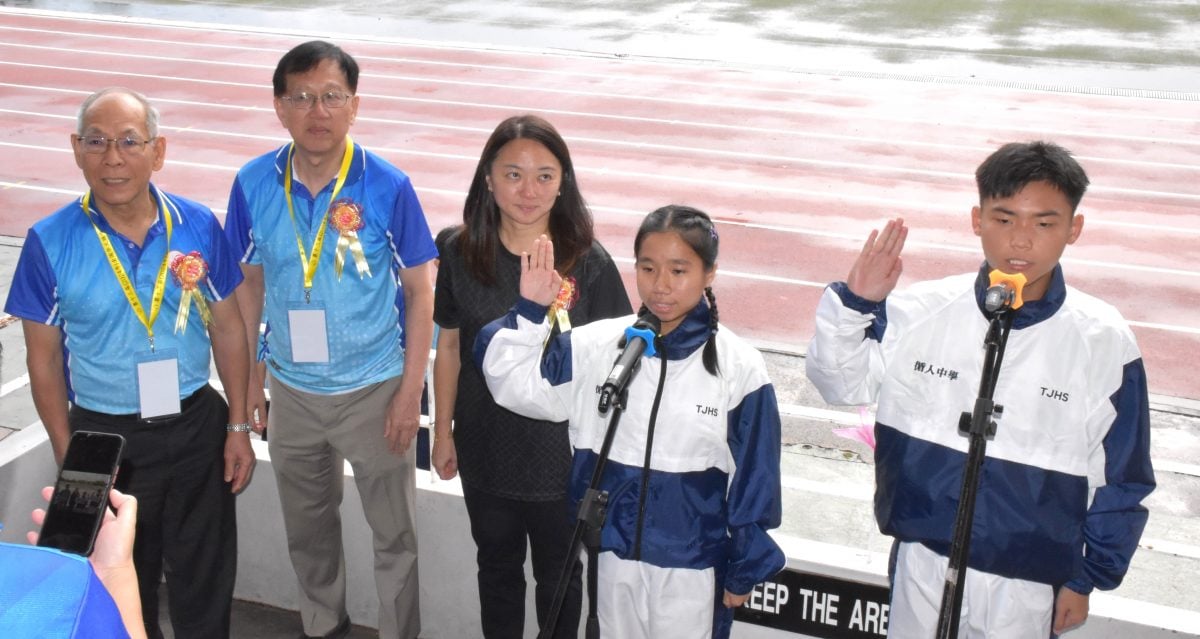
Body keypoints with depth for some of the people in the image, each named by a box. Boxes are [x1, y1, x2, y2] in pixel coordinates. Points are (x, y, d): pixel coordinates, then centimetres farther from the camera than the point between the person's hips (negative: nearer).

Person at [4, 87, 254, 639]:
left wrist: (239, 427, 0)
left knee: (205, 581, 14)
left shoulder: (198, 226, -7)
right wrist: (68, 459, -4)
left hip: (195, 425, 1)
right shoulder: (50, 242, -11)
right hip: (104, 437, -1)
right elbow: (44, 359, -4)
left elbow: (227, 329, 1)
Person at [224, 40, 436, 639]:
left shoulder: (388, 186, -16)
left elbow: (419, 291, -9)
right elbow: (249, 283, 3)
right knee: (308, 529, 22)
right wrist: (247, 376, 4)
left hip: (374, 390, -3)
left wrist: (411, 390, -10)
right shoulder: (254, 183, -8)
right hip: (292, 391, 3)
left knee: (394, 534, 10)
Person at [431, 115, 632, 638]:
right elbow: (449, 346, 0)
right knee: (497, 565, 25)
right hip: (485, 446, 2)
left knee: (557, 575, 19)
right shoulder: (460, 251, -9)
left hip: (560, 452, -2)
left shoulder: (587, 261, -17)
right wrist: (443, 432, 5)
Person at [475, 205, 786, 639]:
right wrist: (530, 310, -15)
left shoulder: (739, 368, -13)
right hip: (615, 551, 3)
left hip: (693, 561, -3)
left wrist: (745, 569, 0)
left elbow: (754, 477, -6)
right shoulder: (595, 346, -7)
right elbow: (515, 383, -2)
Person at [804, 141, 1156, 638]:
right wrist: (853, 303, -16)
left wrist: (1087, 577, 4)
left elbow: (1121, 479, -1)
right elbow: (841, 383, 1)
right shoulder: (921, 312, -11)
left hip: (1028, 581, -1)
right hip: (923, 561, 2)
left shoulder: (1104, 343, -11)